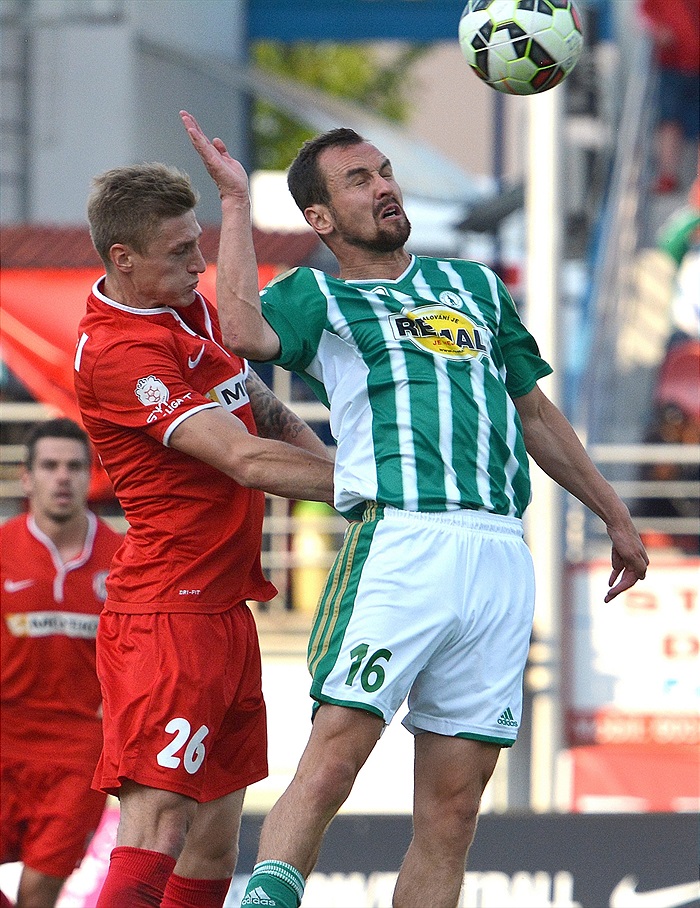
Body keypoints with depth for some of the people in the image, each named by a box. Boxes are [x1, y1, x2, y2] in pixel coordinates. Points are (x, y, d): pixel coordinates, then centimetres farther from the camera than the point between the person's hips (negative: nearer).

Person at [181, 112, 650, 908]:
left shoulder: (473, 286, 27)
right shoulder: (316, 296, 12)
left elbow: (535, 410, 35)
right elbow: (244, 331, -11)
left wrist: (615, 516, 36)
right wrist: (235, 201, -4)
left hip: (501, 560, 4)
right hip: (398, 540, -4)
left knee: (451, 812, 1)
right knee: (332, 763, -20)